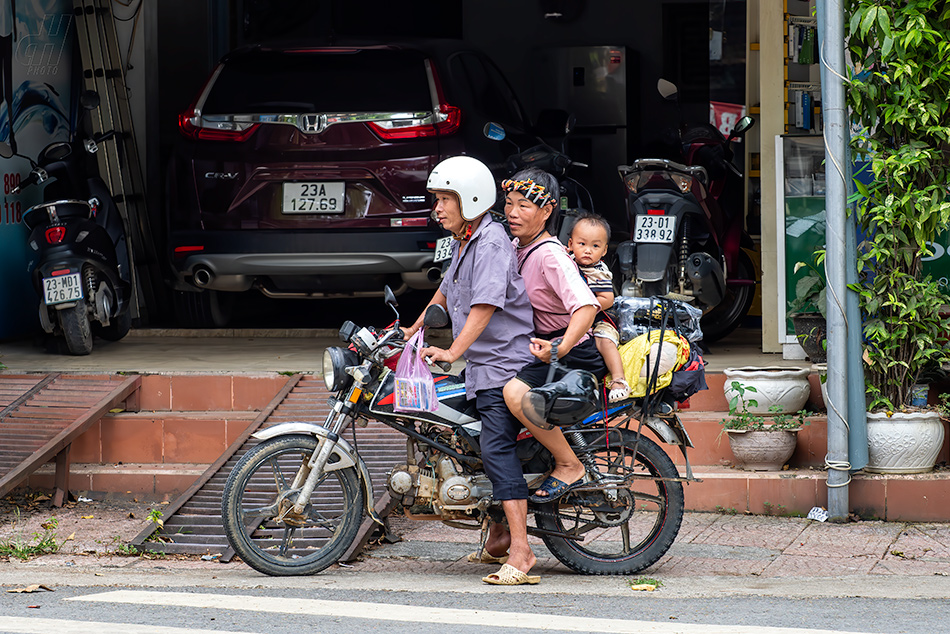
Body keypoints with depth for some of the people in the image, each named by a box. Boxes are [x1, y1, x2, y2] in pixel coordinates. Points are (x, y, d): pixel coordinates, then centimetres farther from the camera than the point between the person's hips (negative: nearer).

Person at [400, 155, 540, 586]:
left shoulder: (491, 243, -14)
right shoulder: (463, 243, 17)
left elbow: (485, 304, -24)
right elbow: (448, 291, 34)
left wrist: (453, 351, -27)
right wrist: (415, 329, 39)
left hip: (505, 362, -11)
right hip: (484, 365, 11)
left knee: (496, 448, -19)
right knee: (492, 447, 17)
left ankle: (521, 554, -26)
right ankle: (506, 539, 29)